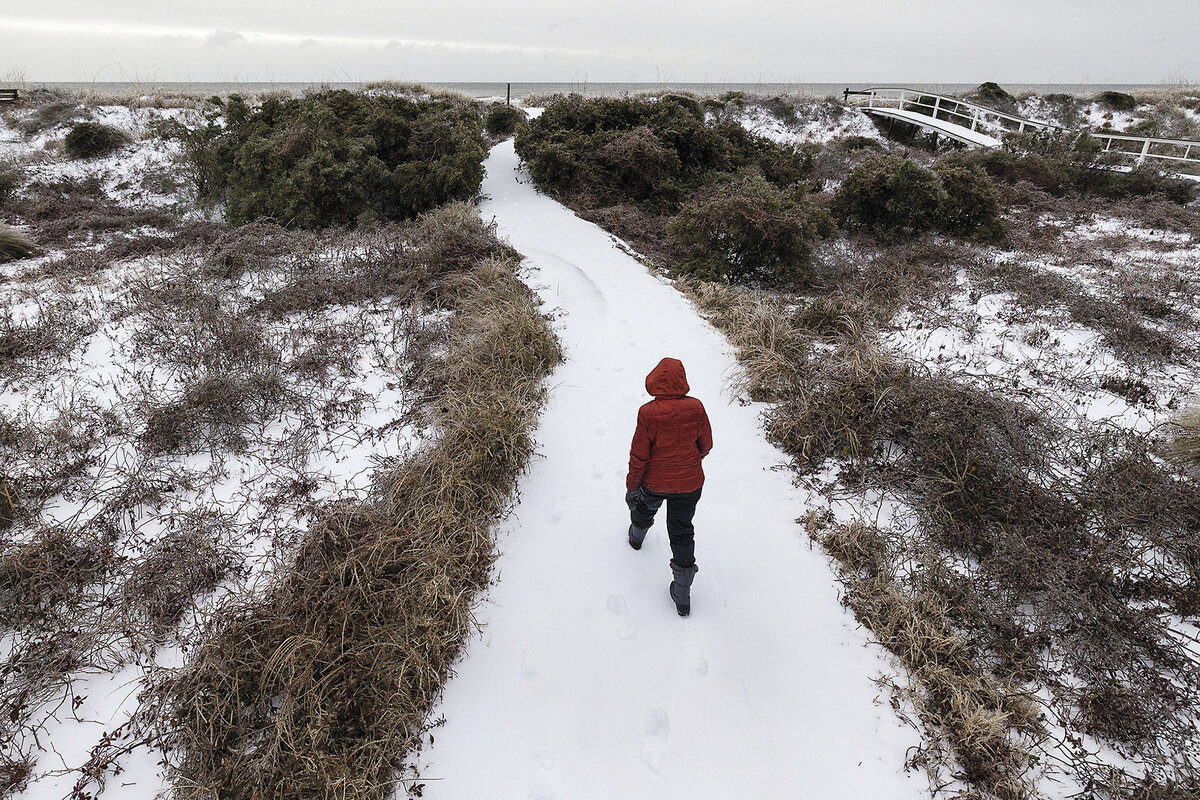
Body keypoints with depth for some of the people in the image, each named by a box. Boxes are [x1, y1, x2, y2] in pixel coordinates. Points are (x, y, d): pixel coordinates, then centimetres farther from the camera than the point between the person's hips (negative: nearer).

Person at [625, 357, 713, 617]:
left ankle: (636, 537, 64)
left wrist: (631, 486, -1)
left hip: (654, 481, -1)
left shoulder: (648, 413, -23)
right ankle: (682, 596, 17)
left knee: (644, 510, 31)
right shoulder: (696, 408, -16)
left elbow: (639, 455, -15)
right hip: (689, 483, 1)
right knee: (682, 532, 13)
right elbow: (706, 445, -2)